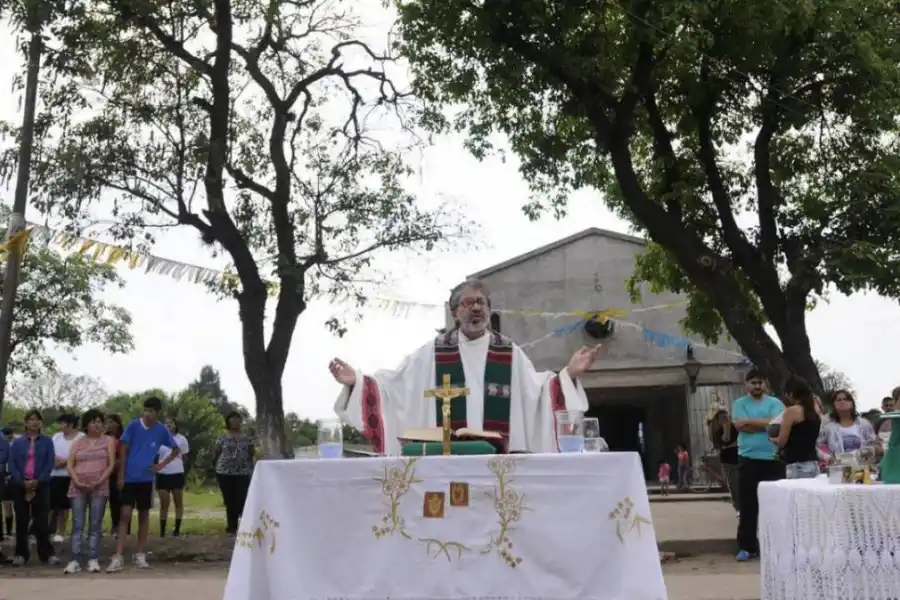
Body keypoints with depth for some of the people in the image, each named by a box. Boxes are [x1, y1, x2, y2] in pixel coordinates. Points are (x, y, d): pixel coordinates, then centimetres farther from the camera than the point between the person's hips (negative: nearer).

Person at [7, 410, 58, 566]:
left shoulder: (47, 441, 5)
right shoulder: (17, 442, 8)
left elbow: (50, 463, -2)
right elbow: (12, 463, 0)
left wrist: (38, 481, -13)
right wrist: (22, 481, -13)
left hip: (41, 485, -1)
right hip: (20, 485, 1)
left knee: (42, 520, -2)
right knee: (21, 520, 5)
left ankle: (47, 553, 1)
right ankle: (21, 554, 13)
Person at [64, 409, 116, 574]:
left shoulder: (108, 441, 8)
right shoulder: (78, 442, 13)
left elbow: (111, 464, 0)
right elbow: (70, 465, 6)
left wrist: (99, 482, -12)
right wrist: (77, 482, -10)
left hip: (99, 488, -1)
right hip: (78, 488, 1)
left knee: (95, 526, -1)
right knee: (77, 525, -3)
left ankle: (93, 560, 0)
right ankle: (74, 560, -3)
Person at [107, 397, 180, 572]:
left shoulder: (162, 430, 0)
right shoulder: (133, 425, -5)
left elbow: (176, 450, 12)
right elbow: (123, 449, -2)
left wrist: (161, 465, 0)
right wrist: (120, 475, -6)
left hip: (147, 478, 2)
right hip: (129, 477, -2)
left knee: (144, 515, 9)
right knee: (125, 514, -9)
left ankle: (140, 555, 18)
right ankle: (118, 558, -9)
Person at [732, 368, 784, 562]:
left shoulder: (775, 403, 6)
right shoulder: (740, 403, 7)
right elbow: (739, 425, -10)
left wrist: (750, 421, -8)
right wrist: (764, 424, -9)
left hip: (773, 459, 0)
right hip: (748, 459, 0)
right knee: (748, 504, 2)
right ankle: (747, 546, 7)